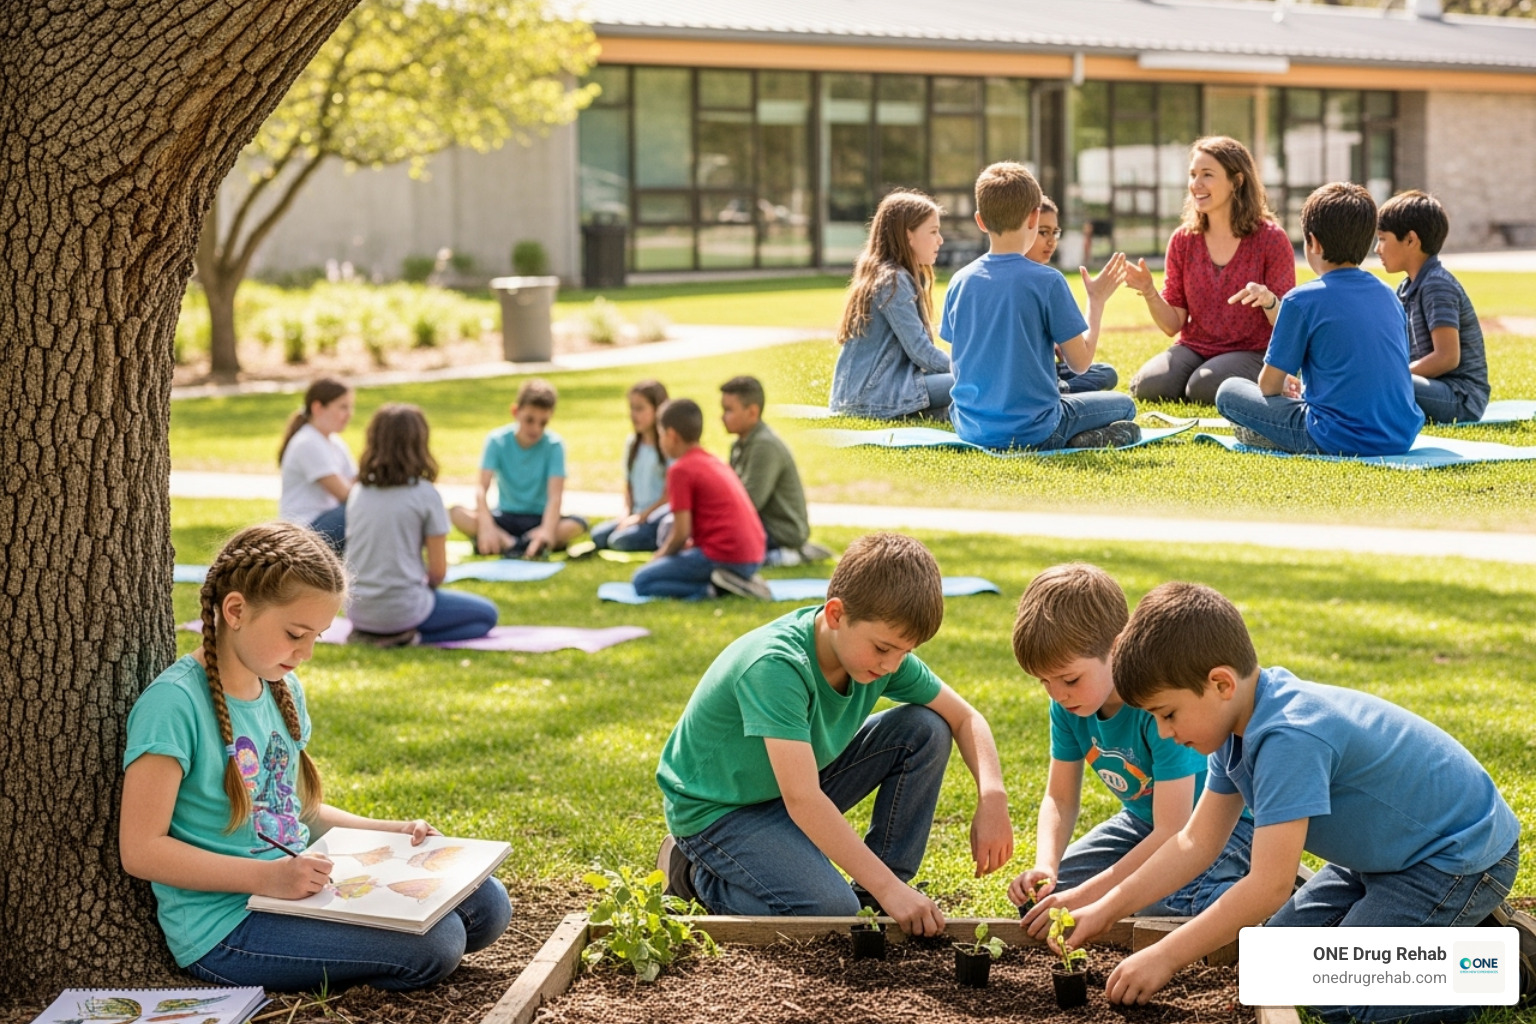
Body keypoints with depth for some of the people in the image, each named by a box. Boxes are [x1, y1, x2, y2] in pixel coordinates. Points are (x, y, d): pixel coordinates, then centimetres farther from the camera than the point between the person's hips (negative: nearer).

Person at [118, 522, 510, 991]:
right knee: (434, 942, -22)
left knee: (487, 904, 1)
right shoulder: (173, 703, -16)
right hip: (224, 929, -9)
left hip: (295, 892, 9)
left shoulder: (282, 689, 12)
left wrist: (387, 831, 9)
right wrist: (268, 877, -26)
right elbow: (141, 850, -19)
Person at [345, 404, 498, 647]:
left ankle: (367, 634, 8)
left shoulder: (358, 492, 4)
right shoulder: (425, 494, -11)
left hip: (357, 610, 7)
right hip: (402, 608, -7)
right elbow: (438, 571, -8)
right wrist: (427, 583, 15)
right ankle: (407, 637, -8)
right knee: (486, 614, 13)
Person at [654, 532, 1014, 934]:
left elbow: (965, 718, 1)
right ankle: (694, 870, -1)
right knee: (831, 909, -28)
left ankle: (874, 899, 0)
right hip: (719, 810, -7)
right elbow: (802, 801, -39)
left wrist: (993, 796, -19)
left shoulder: (886, 652, -12)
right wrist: (889, 888, -39)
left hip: (801, 779, 7)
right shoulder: (776, 666, -35)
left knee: (925, 729, -7)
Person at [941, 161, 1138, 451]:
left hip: (970, 429, 5)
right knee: (1124, 405, 20)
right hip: (1033, 432, -5)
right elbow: (1080, 361, -8)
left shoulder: (959, 282, -1)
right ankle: (1083, 443, -7)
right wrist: (1097, 300, 4)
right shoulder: (1047, 281, -14)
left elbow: (957, 363, 8)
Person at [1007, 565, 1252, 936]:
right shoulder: (1068, 705, -11)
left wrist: (1083, 898, -34)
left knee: (1163, 906, -35)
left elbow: (1172, 833, -33)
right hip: (1145, 821, 7)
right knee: (1038, 897, -4)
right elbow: (1060, 798, -1)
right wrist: (1045, 867, -22)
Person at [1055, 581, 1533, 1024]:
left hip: (1464, 856, -10)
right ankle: (1459, 921, 19)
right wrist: (1104, 911, -1)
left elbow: (1269, 885, -33)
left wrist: (1164, 958, -27)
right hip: (1386, 853, 10)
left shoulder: (1290, 738, -33)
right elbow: (1195, 843, 5)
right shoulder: (1242, 722, -2)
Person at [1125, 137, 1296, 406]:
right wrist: (1150, 293, -16)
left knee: (1205, 388, -32)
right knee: (1148, 386, -25)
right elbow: (1172, 325, 4)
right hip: (1194, 349, 3)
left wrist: (1269, 301, -29)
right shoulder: (1183, 240, 3)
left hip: (1251, 353, -3)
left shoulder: (1270, 239, -7)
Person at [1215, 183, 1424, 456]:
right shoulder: (1389, 297, 9)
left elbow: (1268, 385, -2)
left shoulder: (1302, 300, -8)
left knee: (1229, 391, 7)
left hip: (1341, 440, -6)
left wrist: (1283, 387, 22)